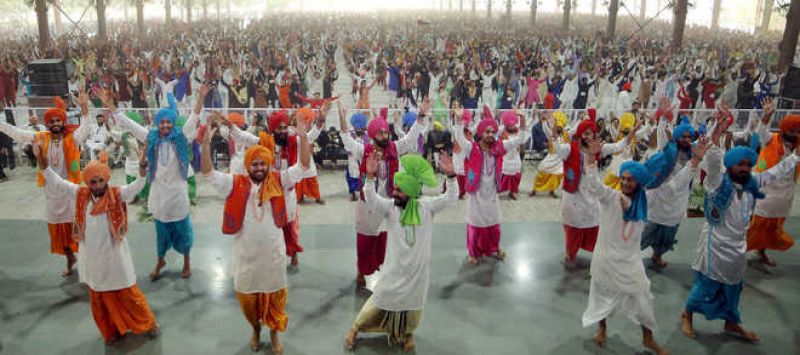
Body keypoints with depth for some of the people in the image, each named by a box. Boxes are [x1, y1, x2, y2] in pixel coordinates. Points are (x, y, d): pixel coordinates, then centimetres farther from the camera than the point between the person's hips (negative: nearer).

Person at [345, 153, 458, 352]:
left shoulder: (426, 206, -9)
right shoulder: (390, 207, -11)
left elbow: (450, 199, -16)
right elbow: (371, 201, -28)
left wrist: (450, 176, -33)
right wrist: (370, 177, -44)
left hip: (418, 269, 1)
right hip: (395, 268, -1)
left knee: (413, 304, 18)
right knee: (381, 299, 12)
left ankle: (407, 333, 47)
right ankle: (356, 327, 36)